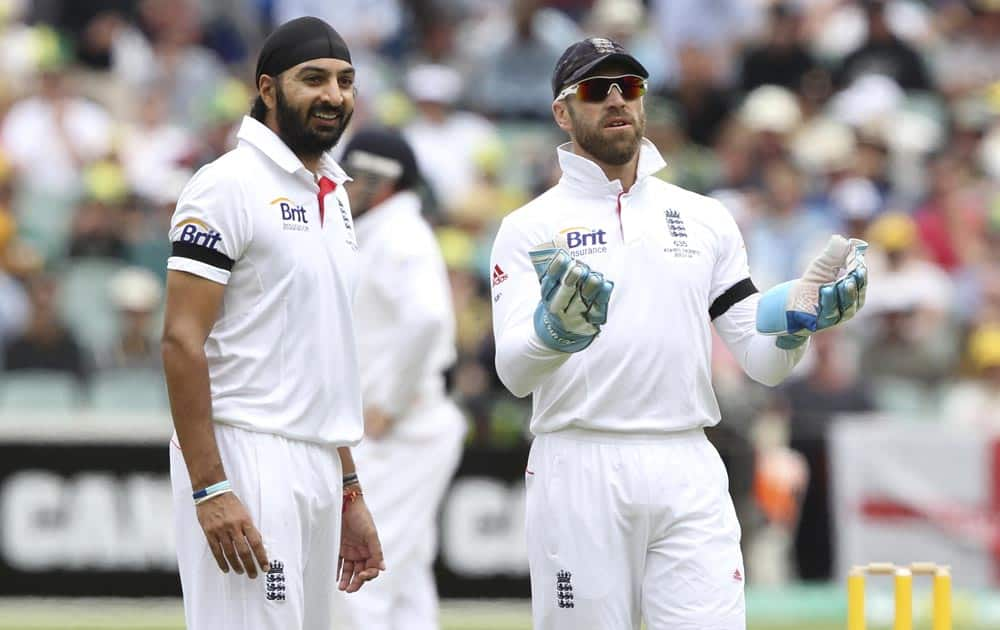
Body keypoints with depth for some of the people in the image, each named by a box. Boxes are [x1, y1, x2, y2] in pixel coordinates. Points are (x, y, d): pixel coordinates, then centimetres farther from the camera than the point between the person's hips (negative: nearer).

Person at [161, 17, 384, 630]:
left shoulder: (333, 195, 18)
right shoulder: (230, 185, -8)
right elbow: (183, 341, -14)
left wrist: (350, 491, 20)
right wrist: (209, 488, -21)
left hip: (317, 466, 8)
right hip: (246, 460, -8)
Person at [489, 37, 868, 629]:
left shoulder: (706, 220, 14)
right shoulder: (530, 229, 3)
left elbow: (763, 362, 11)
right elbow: (514, 371, -10)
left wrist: (797, 313, -10)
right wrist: (553, 331, -32)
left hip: (689, 474, 2)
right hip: (577, 467, -2)